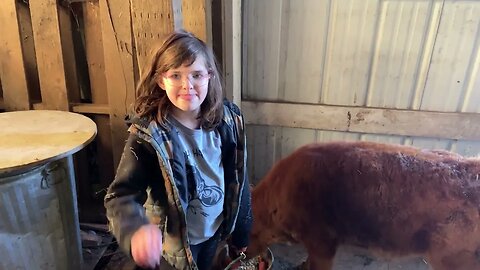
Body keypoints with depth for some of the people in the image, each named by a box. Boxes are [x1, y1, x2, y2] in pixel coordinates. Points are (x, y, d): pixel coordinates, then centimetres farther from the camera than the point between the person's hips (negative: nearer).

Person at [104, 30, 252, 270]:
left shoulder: (227, 120, -13)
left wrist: (242, 231, 6)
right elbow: (121, 195, -26)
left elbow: (238, 178, -3)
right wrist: (136, 230, -48)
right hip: (173, 243, -4)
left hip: (213, 232, 4)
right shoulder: (148, 134, -25)